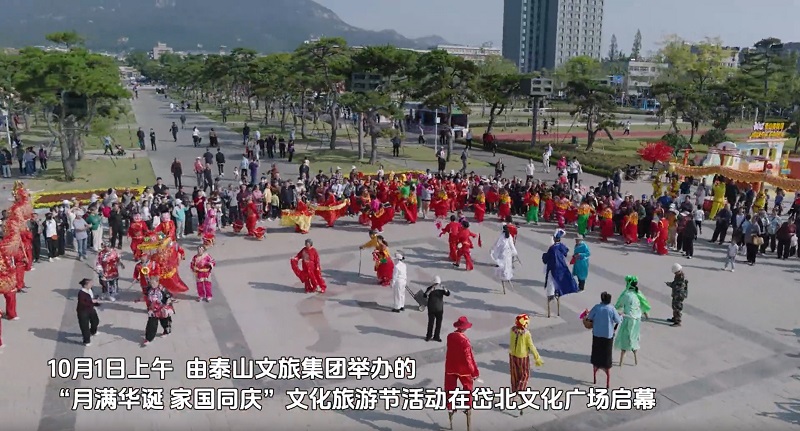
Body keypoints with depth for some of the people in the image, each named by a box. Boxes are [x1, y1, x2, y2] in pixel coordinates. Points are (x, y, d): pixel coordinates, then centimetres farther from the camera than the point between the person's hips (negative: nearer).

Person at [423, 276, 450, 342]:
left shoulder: (441, 289, -2)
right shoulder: (430, 288, -8)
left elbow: (448, 294, -17)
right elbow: (425, 295, -23)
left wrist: (444, 289, -35)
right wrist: (431, 290, -36)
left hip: (440, 309, 2)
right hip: (431, 309, -2)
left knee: (439, 323, 9)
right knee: (431, 323, 2)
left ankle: (436, 336, 23)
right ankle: (429, 336, 20)